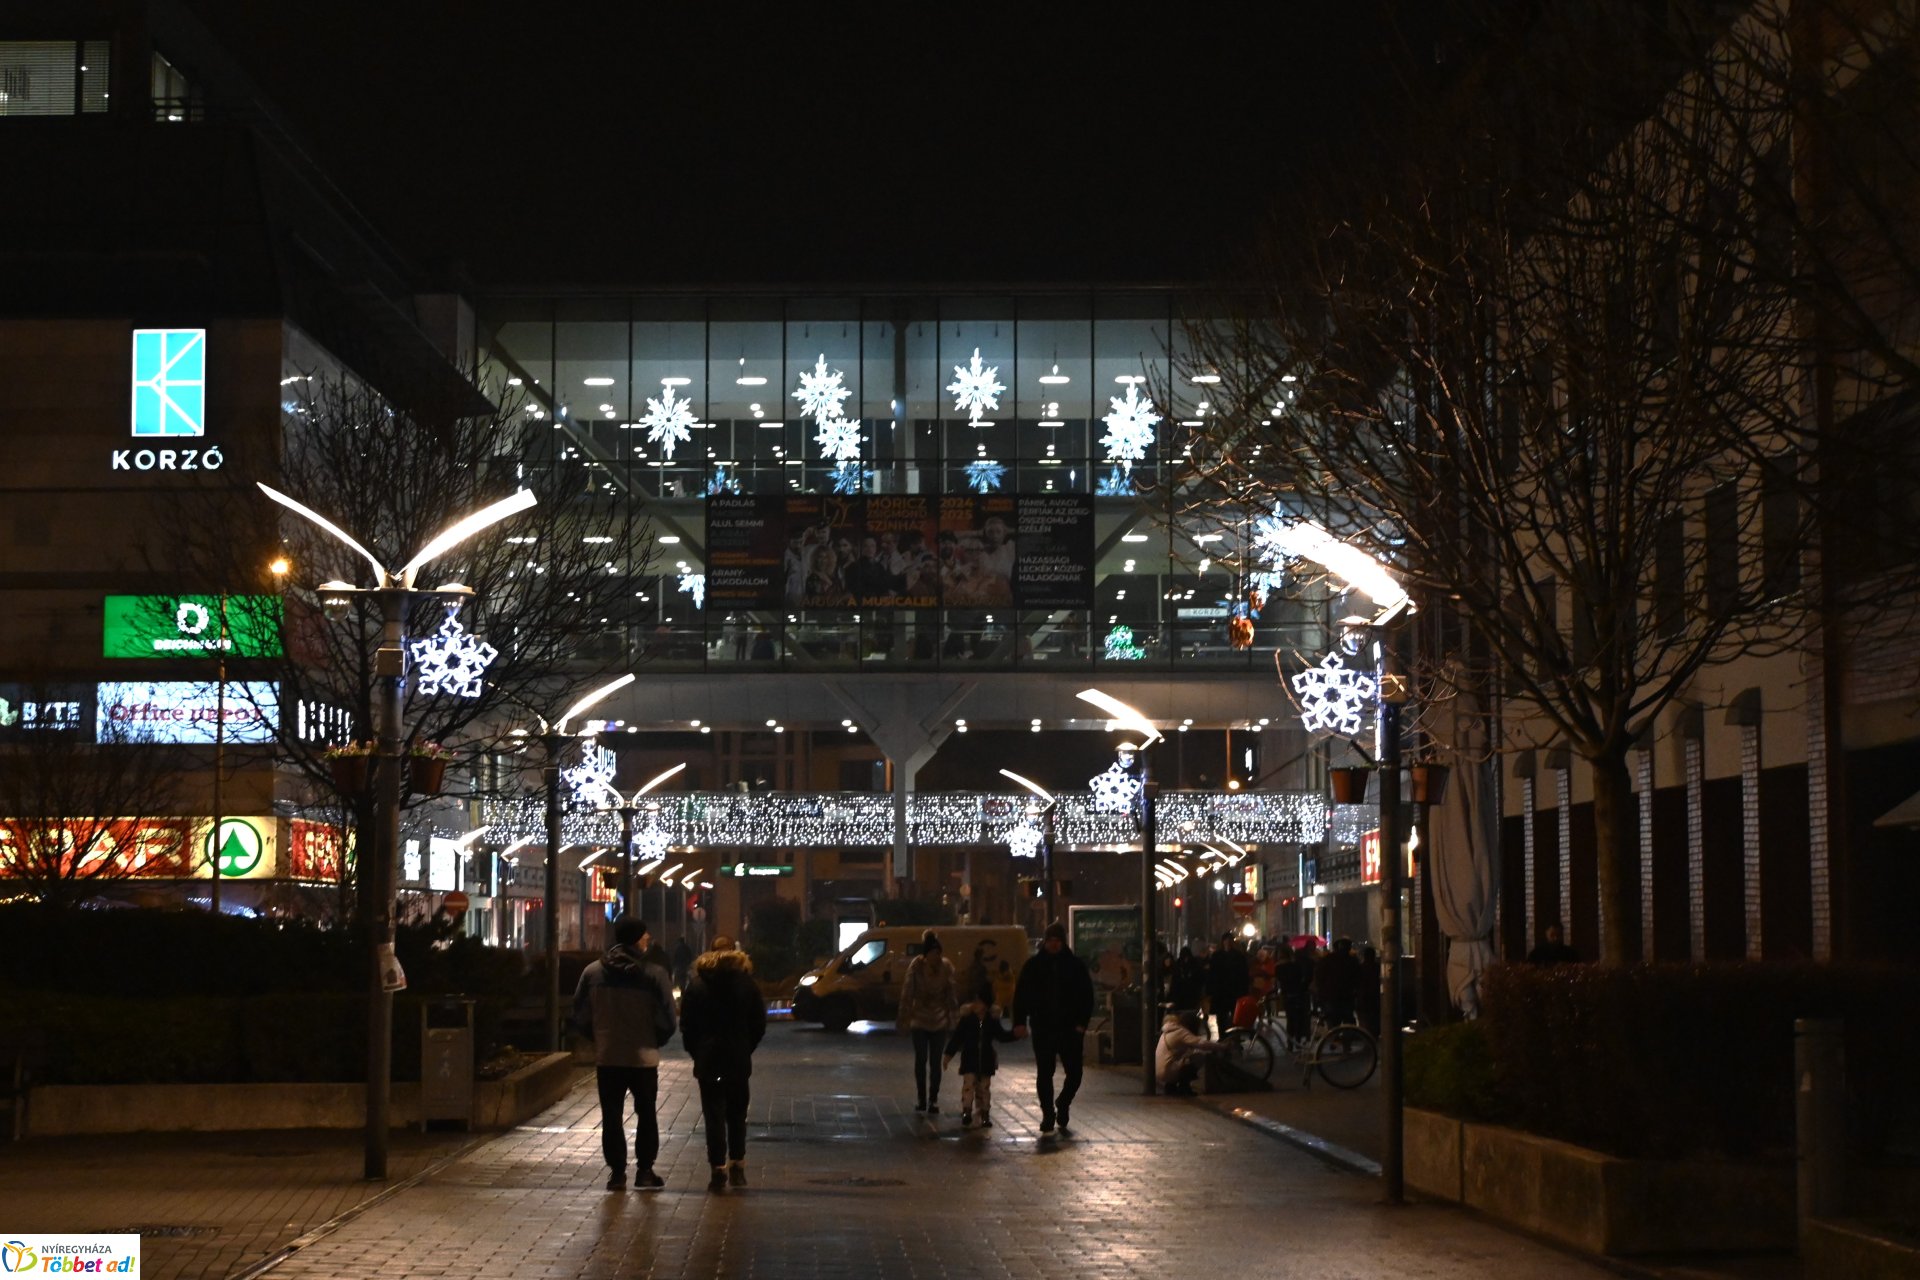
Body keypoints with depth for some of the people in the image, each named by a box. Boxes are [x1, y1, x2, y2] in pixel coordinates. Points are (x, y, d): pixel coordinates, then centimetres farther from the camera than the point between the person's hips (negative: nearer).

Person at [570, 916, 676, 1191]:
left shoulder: (593, 972, -3)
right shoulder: (653, 974, -11)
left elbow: (580, 1016, 1)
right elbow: (667, 1019, -9)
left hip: (606, 1057, 2)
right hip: (643, 1057, -2)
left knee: (611, 1117, 9)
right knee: (646, 1115, 13)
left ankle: (617, 1172, 8)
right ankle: (644, 1171, 12)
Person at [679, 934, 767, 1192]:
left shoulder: (696, 985, -2)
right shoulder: (748, 984, 0)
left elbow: (686, 1026, -1)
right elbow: (759, 1024, 3)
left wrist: (697, 1053, 9)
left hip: (708, 1061, -1)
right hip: (739, 1060, 1)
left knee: (713, 1115, 1)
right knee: (737, 1113, 14)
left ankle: (718, 1170, -4)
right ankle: (737, 1166, 15)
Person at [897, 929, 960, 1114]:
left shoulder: (946, 967, -9)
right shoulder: (916, 967, -13)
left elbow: (953, 992, -1)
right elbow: (907, 993, -10)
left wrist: (953, 1015, -2)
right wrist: (904, 1017, -11)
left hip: (940, 1021, 0)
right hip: (920, 1020, 0)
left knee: (935, 1061, 0)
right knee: (921, 1060, 3)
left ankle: (933, 1100, 7)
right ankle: (922, 1099, 13)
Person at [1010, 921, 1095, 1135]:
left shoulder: (1075, 964, 4)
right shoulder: (1033, 964, 2)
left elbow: (1087, 995, 6)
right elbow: (1021, 994, 3)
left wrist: (1082, 1022, -5)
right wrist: (1020, 1021, -8)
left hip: (1070, 1028, 1)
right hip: (1043, 1029, 0)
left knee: (1074, 1073, 0)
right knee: (1044, 1073, 1)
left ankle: (1062, 1105, 26)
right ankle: (1048, 1115, 8)